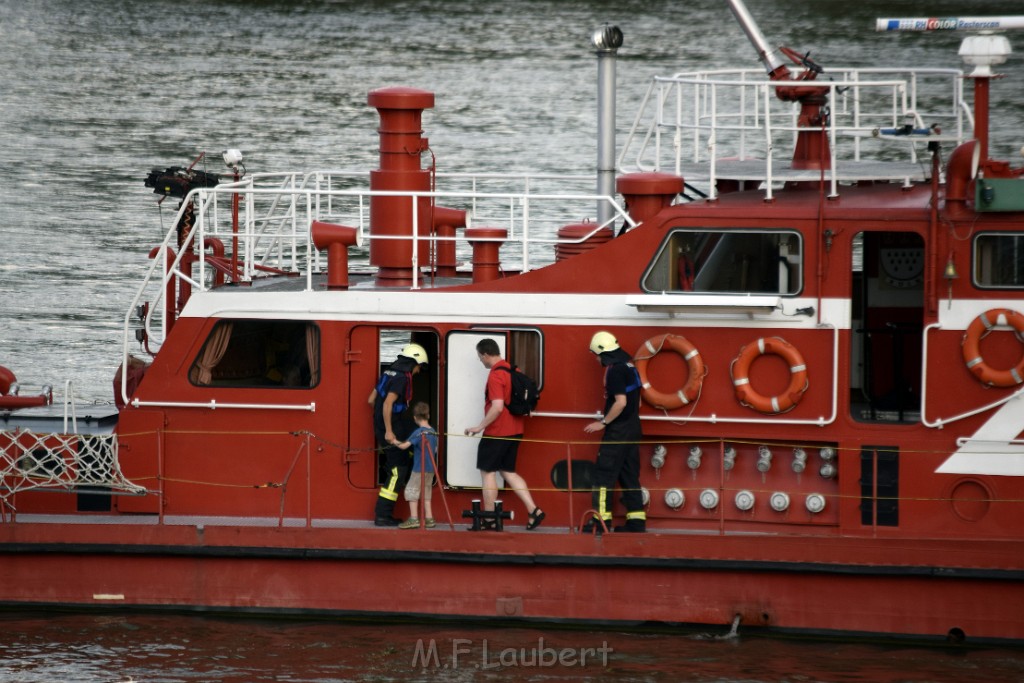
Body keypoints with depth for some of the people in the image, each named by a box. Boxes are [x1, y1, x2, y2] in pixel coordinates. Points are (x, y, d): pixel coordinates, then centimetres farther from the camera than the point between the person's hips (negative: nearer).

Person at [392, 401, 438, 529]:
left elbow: (405, 446, -20)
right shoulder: (433, 432, 7)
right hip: (430, 469, 7)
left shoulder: (418, 432, -15)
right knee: (426, 493, 15)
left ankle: (413, 519, -7)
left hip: (419, 469, -7)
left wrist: (396, 442, -1)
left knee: (411, 491, -1)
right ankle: (429, 519, 14)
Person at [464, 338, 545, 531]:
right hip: (514, 431, 9)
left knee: (487, 472, 2)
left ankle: (489, 519, 4)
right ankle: (534, 510, 5)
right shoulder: (513, 371, 10)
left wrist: (480, 427, -17)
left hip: (497, 433, -9)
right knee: (508, 472, 15)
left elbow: (497, 407, -26)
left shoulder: (495, 375, -18)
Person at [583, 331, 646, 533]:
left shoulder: (615, 370, -15)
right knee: (630, 476, 10)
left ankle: (601, 520, -10)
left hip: (618, 432, -9)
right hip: (633, 429, 9)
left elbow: (621, 402, -22)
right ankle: (636, 521, 9)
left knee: (604, 475, -6)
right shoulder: (629, 367, 14)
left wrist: (603, 423, -15)